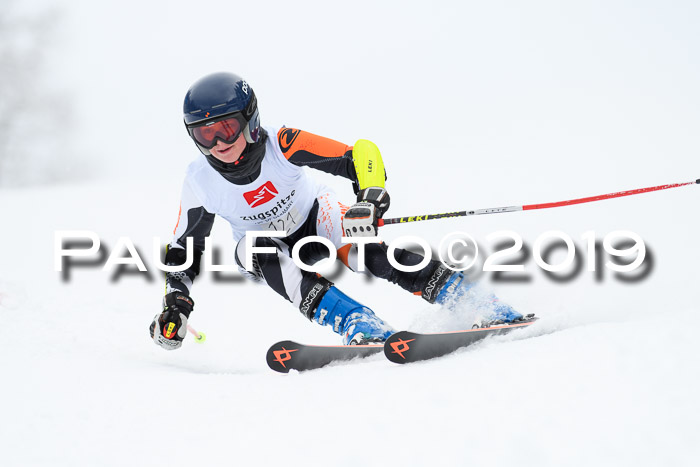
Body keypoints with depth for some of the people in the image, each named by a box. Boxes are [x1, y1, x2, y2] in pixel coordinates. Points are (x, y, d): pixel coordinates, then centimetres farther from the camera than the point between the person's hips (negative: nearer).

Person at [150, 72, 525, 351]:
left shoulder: (280, 144, -30)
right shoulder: (200, 183, -21)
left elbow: (362, 156, -31)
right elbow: (184, 251, -6)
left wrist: (371, 198, -50)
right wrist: (175, 304, -20)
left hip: (316, 217, -2)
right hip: (267, 250, 2)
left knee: (365, 250, -33)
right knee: (259, 250, -34)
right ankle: (357, 325, -43)